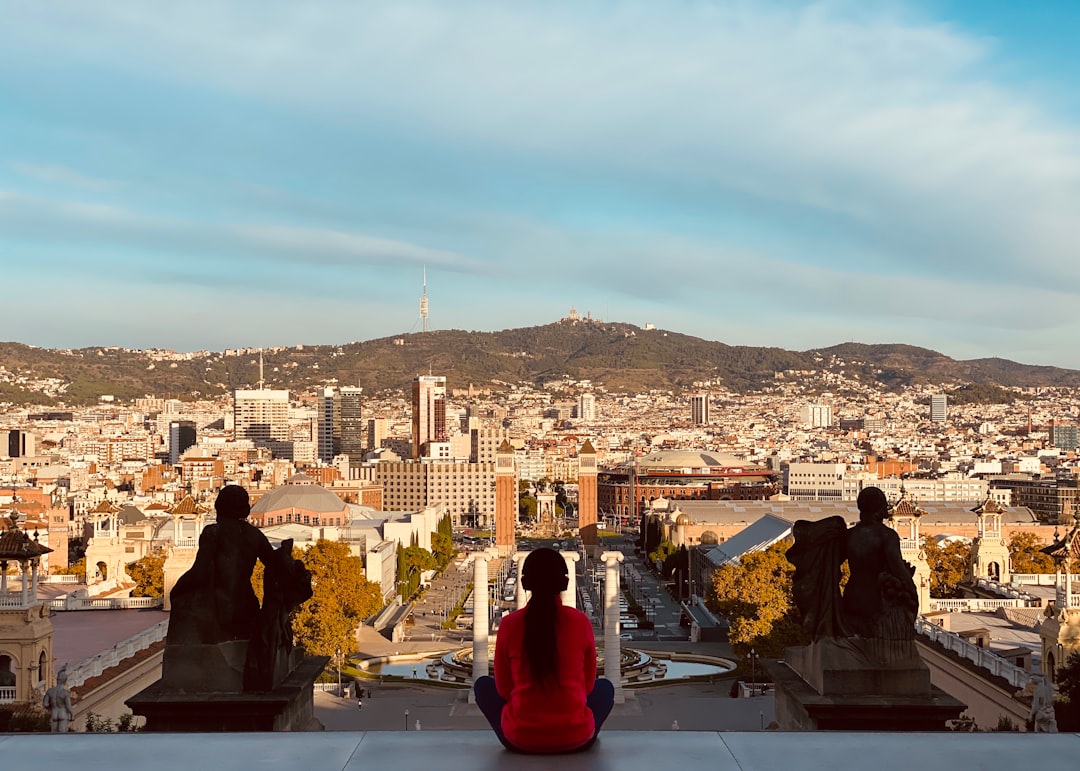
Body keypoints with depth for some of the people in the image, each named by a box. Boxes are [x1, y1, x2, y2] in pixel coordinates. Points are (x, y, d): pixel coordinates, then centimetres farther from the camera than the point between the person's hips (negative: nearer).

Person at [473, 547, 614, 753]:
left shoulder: (509, 624, -6)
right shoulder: (580, 621, -5)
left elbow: (503, 688, 6)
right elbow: (588, 684, 8)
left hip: (520, 738, -1)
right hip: (575, 737, 1)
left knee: (483, 685, 27)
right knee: (605, 687, 31)